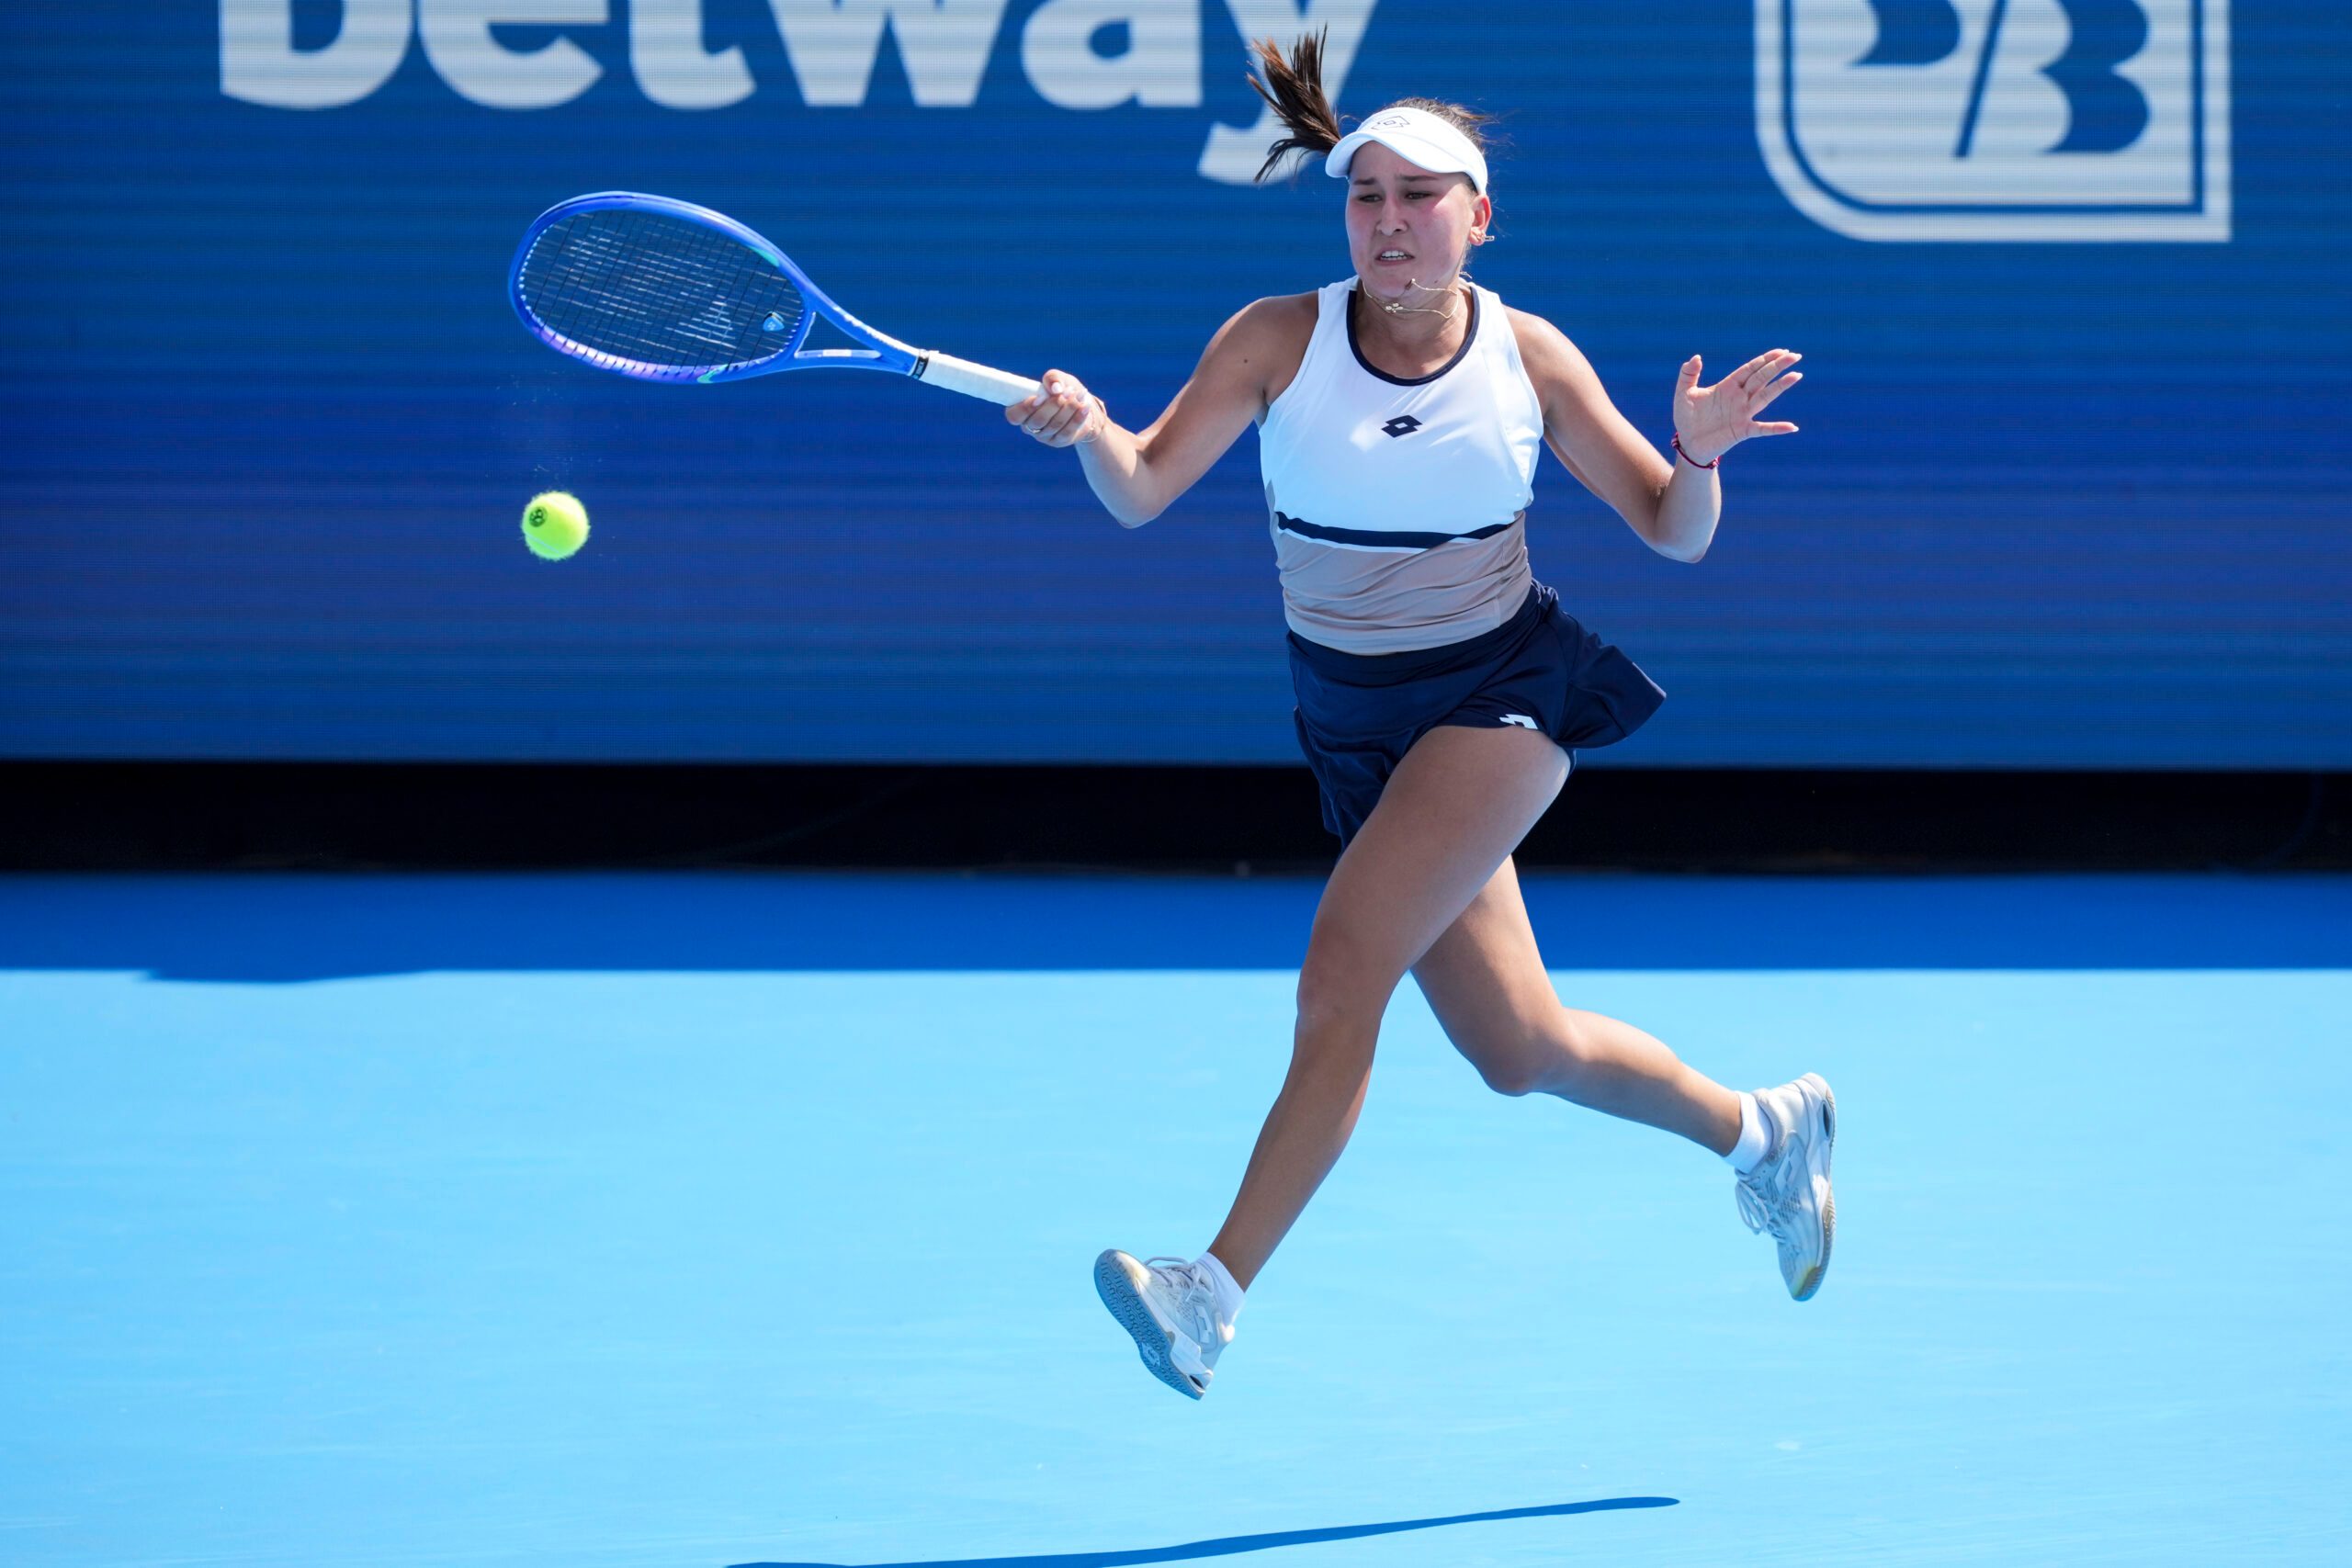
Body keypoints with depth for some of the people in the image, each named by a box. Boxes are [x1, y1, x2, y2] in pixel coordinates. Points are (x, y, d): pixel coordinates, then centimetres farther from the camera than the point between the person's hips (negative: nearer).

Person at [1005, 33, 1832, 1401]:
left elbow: (1675, 532, 0)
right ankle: (1764, 1133, 37)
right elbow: (1141, 491, -12)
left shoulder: (1528, 356, -6)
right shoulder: (1280, 340, -6)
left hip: (1502, 697, -3)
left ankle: (1218, 1291, -26)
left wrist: (1700, 456, -22)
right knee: (1520, 1052, 10)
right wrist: (1086, 427, -34)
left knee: (1342, 976, -23)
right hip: (1358, 725, 3)